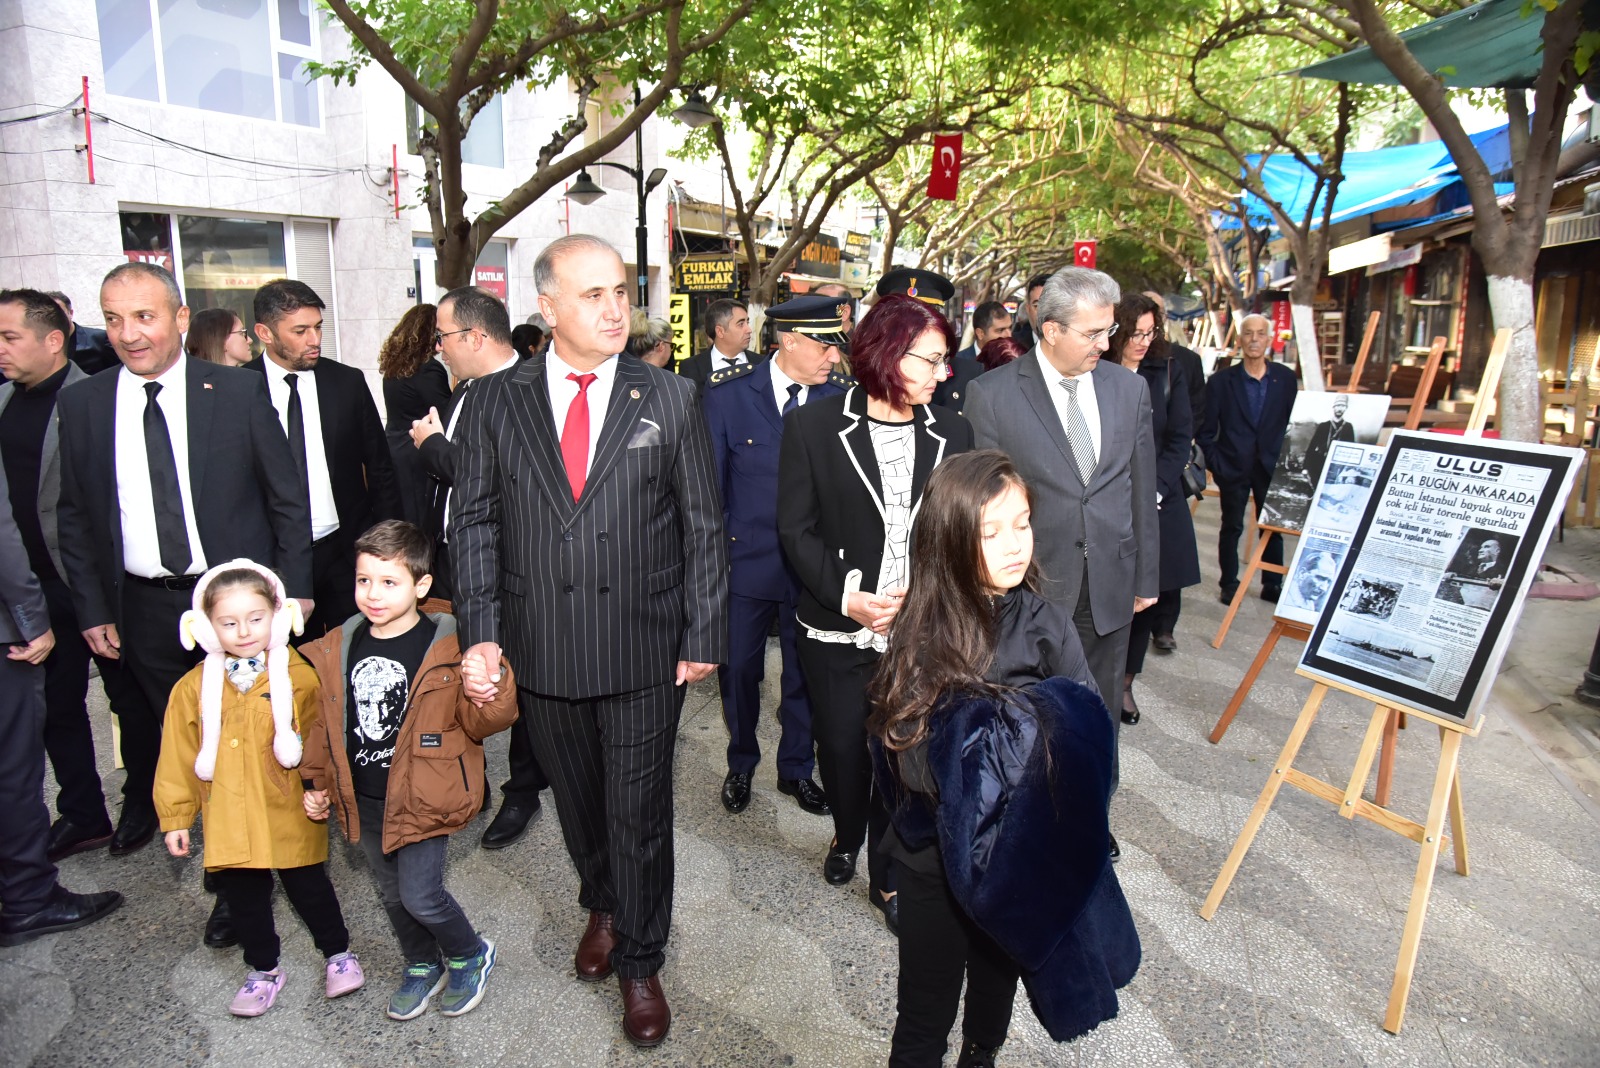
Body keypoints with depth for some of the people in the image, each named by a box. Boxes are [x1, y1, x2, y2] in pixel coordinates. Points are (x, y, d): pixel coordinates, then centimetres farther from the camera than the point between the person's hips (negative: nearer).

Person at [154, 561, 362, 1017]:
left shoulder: (299, 676, -12)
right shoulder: (194, 687, -4)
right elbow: (178, 757, 3)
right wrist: (175, 816, 5)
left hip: (290, 814, -2)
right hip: (228, 821, 3)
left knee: (309, 888, 14)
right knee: (244, 898, 18)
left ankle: (338, 953, 35)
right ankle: (263, 969, 39)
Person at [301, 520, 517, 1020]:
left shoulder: (446, 649, -17)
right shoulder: (338, 649, -1)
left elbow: (480, 724, -20)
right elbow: (325, 722, 12)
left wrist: (489, 688, -40)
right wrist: (319, 782, 15)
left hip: (422, 799, -6)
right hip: (364, 803, 6)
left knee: (421, 897, -4)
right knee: (392, 894, 21)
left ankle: (470, 955, 26)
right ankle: (422, 967, 45)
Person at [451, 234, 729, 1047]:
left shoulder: (670, 400, -2)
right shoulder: (497, 402, 2)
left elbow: (703, 527, -1)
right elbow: (474, 521, 4)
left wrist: (703, 635, -4)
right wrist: (480, 628, -4)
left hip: (644, 648, -2)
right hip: (542, 650, 2)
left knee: (639, 812, 9)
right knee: (576, 799, 20)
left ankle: (639, 963, 32)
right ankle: (602, 907, 49)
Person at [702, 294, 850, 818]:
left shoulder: (842, 397, -5)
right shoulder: (728, 393, -8)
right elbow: (709, 483, -2)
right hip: (746, 561, -1)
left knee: (805, 675, 15)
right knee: (738, 670, 14)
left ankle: (796, 769, 38)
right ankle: (740, 765, 40)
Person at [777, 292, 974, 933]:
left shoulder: (951, 432, 4)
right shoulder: (813, 426, -4)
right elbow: (797, 529, -4)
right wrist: (845, 595, -15)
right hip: (836, 631, -1)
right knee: (842, 745, 13)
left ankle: (888, 876, 31)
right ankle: (847, 837, 45)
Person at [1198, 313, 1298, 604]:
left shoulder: (1286, 379, 2)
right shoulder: (1221, 380, -4)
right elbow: (1206, 430, -2)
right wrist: (1215, 464, -8)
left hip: (1272, 467, 2)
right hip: (1233, 467, -2)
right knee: (1231, 527, 8)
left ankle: (1272, 585, 23)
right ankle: (1229, 585, 20)